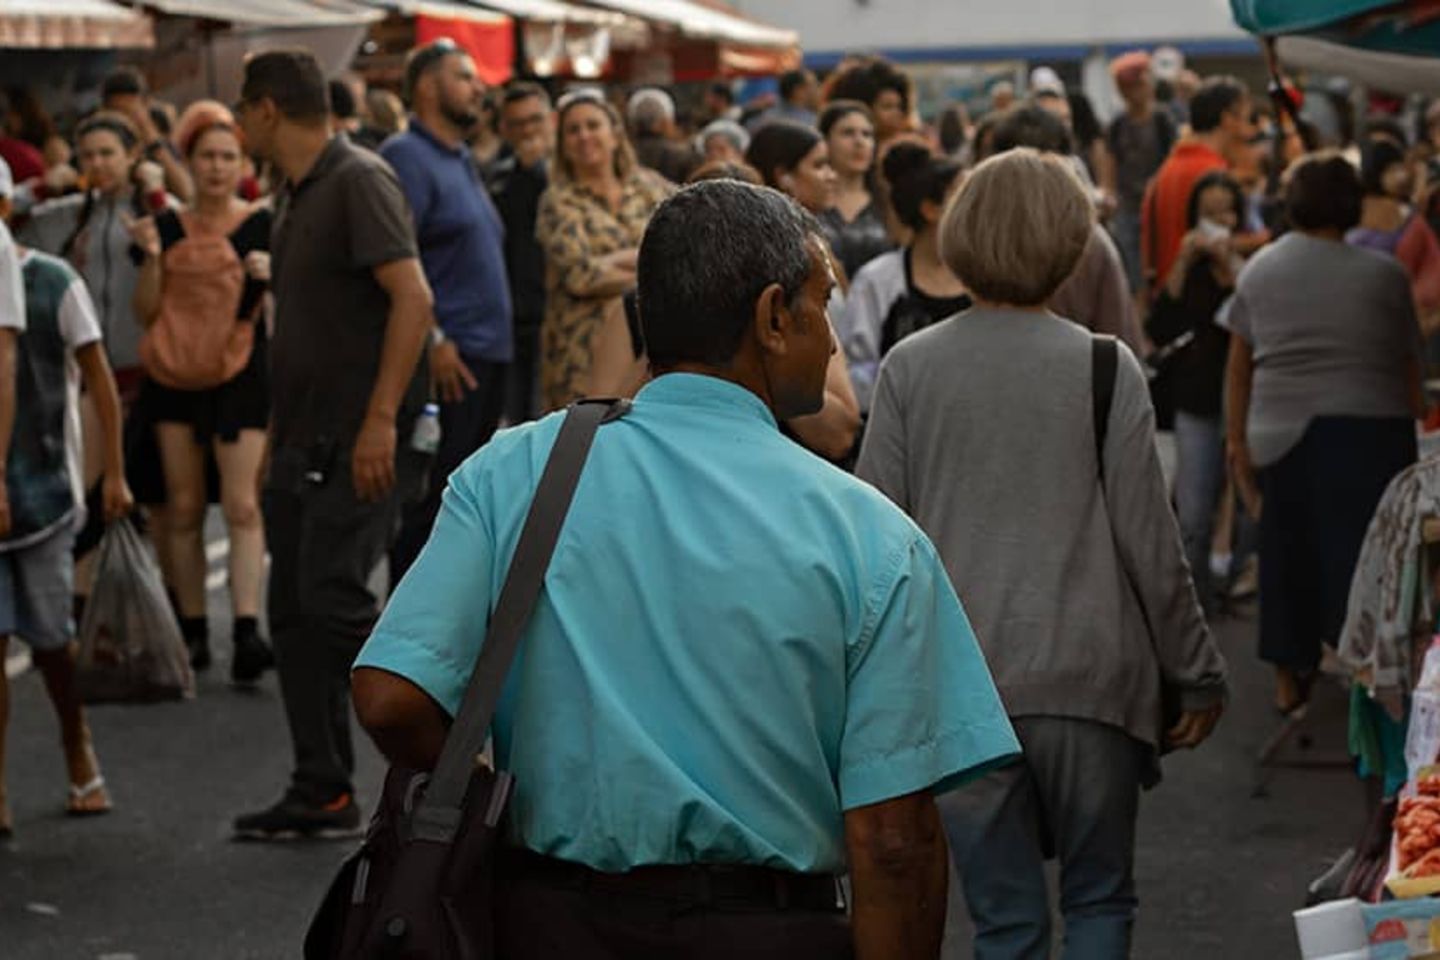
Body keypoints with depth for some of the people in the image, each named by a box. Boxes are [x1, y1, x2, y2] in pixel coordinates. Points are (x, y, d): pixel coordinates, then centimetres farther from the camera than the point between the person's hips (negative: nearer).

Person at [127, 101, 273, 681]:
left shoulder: (263, 226, 3)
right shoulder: (168, 227, 9)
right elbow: (145, 313, 6)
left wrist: (274, 279, -19)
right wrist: (153, 258, -9)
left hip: (241, 376, -3)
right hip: (175, 377, 3)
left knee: (242, 506, -12)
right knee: (184, 507, 6)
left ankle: (247, 631, -19)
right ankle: (192, 632, 14)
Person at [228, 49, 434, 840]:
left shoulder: (358, 181, -10)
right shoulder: (293, 199, 18)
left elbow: (413, 299, -20)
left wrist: (381, 419, -25)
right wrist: (277, 442, 19)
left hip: (362, 443, -10)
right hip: (304, 443, 10)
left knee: (332, 596, -18)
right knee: (294, 613, 8)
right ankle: (321, 796, 13)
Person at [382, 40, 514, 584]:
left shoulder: (460, 160, 20)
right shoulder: (407, 157, -9)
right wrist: (432, 341, -22)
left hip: (486, 355, 9)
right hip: (446, 358, -9)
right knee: (428, 503, -7)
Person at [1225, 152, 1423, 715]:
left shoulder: (1258, 269, 8)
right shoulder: (1384, 275, -1)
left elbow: (1238, 367, 10)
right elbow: (1409, 367, 3)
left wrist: (1237, 439, 16)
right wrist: (1413, 429, 13)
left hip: (1280, 432, 3)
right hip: (1369, 431, -3)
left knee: (1287, 551, 13)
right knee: (1361, 558, 0)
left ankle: (1289, 680, 22)